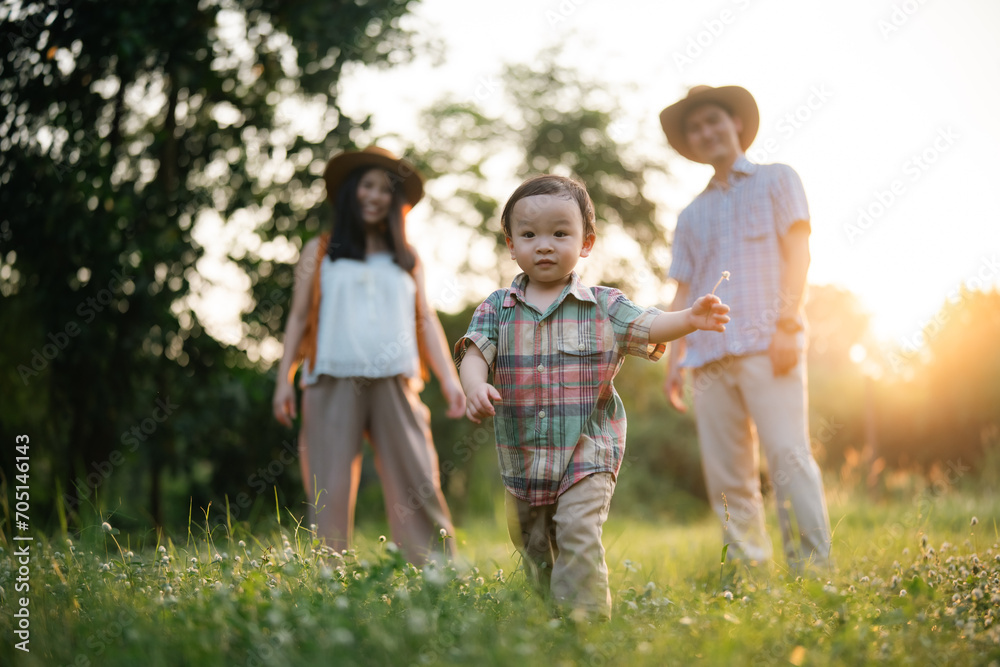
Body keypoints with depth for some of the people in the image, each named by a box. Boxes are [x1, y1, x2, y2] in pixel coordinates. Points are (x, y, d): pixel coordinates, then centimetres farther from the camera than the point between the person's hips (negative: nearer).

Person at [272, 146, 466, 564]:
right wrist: (284, 378, 3)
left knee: (417, 484, -6)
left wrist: (449, 379, 6)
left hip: (394, 384, 1)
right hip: (333, 382, -1)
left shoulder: (407, 259, 20)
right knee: (329, 489, -3)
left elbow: (425, 320, 16)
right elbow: (299, 318, 12)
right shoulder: (320, 252, 15)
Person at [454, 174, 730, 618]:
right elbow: (474, 353, -10)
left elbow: (647, 327, -10)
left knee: (578, 534, -20)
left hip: (588, 454, -3)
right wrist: (475, 387, -32)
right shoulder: (497, 309, 1)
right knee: (533, 548, 17)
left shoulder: (603, 306, -1)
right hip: (522, 457, 3)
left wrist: (690, 318, -31)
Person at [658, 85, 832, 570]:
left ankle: (814, 568, -13)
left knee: (788, 456, -15)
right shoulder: (692, 215, 25)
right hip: (709, 355, 5)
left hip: (765, 346, -4)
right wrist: (675, 358, 9)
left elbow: (798, 253, 1)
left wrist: (787, 324, -12)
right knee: (725, 474, 0)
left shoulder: (776, 180, 14)